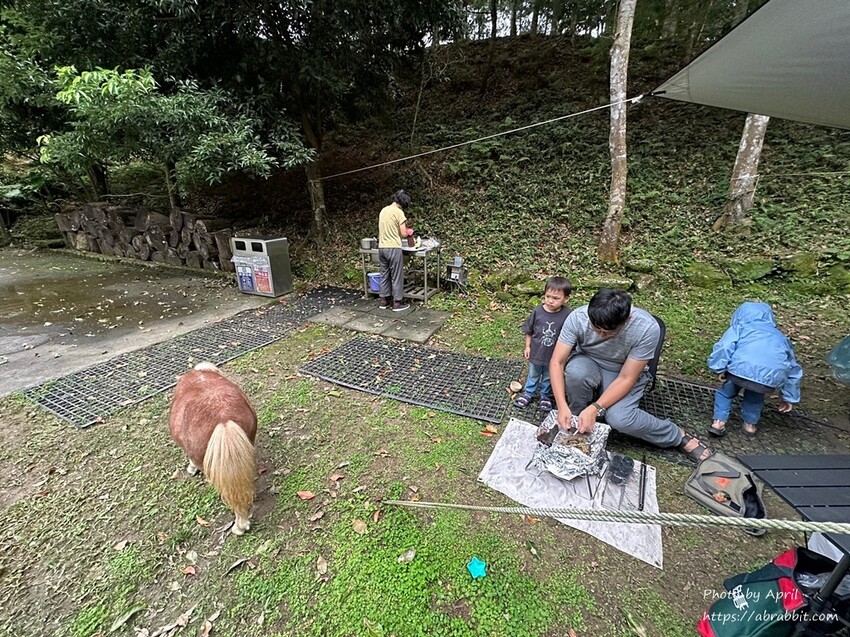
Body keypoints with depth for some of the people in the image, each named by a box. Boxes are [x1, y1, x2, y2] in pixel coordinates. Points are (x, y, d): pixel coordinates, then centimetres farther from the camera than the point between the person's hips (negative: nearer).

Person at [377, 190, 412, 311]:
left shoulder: (383, 210, 12)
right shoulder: (399, 212, -12)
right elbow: (403, 233, -13)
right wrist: (408, 232, 8)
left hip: (381, 247, 8)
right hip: (393, 248, -7)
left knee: (384, 274, 15)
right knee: (397, 276, 2)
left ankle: (384, 300, 21)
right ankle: (397, 302, 8)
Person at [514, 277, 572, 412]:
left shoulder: (567, 314, -21)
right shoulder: (537, 311, -18)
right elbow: (529, 331, -4)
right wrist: (527, 347, 0)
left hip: (554, 356, -1)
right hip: (536, 352, 1)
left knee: (549, 378, 22)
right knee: (533, 375, 24)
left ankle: (545, 396, 45)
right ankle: (528, 393, 44)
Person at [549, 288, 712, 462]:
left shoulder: (647, 328, -31)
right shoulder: (577, 317, -28)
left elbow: (626, 379, -24)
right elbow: (557, 362, -23)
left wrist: (595, 409, -34)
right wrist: (562, 406, -33)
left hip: (626, 372, 0)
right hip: (588, 364, 1)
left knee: (620, 419, -27)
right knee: (575, 372, -35)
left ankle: (678, 435, 4)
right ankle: (576, 418, -4)